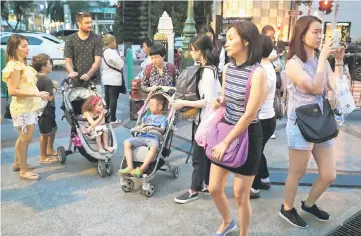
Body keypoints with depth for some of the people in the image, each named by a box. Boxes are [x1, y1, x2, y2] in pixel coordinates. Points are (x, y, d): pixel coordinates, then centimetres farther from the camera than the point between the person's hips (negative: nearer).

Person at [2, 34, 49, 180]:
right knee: (26, 138, -2)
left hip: (29, 106, 9)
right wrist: (36, 93, -25)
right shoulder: (14, 66, -16)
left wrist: (39, 94, 9)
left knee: (24, 138, 20)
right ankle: (24, 171, 9)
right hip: (22, 108, -9)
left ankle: (17, 163, 36)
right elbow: (12, 91, -22)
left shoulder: (22, 64, 13)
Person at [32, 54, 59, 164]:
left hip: (41, 108, 9)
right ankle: (43, 157, 17)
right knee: (45, 133, 3)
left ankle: (50, 150, 37)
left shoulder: (36, 77, 5)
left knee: (53, 128, 23)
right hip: (45, 110, -9)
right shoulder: (46, 79, -22)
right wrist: (54, 88, -6)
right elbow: (50, 97, -22)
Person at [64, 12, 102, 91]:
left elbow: (97, 60, -6)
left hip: (93, 82, -1)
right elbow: (68, 60, 2)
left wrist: (88, 74, -22)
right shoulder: (70, 39, 6)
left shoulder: (97, 39, 2)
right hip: (76, 82, 1)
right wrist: (71, 72, -21)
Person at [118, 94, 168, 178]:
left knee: (154, 147, -41)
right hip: (141, 137, 5)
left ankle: (142, 169, -39)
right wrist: (139, 127, -2)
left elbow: (162, 130, -7)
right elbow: (141, 126, 24)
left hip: (153, 138, -5)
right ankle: (130, 168, -28)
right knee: (127, 142, -21)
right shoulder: (147, 116, 27)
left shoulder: (163, 119, 10)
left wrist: (153, 127, -27)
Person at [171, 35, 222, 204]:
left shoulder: (207, 71, -21)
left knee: (198, 156, 2)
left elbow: (209, 101, -24)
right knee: (206, 153, 18)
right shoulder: (208, 68, 8)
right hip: (204, 118, 10)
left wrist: (184, 103, -22)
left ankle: (194, 190, 15)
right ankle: (207, 184, 32)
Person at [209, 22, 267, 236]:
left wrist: (226, 142, -16)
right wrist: (219, 102, -6)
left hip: (248, 136, -7)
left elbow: (250, 115, -20)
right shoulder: (227, 69, 3)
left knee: (241, 195, 7)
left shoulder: (258, 73, -19)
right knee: (214, 188, 14)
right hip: (225, 130, 7)